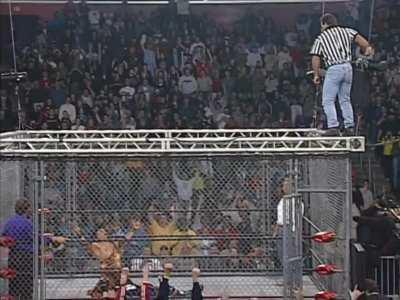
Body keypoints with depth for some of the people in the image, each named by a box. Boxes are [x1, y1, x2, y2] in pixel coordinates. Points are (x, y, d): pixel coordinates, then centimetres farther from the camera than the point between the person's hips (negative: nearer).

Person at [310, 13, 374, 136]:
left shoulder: (320, 38, 7)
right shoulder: (346, 31, 13)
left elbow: (315, 59, 1)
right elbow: (360, 39, 0)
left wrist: (316, 75, 10)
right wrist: (368, 49, 17)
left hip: (334, 69, -4)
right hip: (348, 67, 4)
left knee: (328, 100, 0)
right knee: (345, 99, 15)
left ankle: (333, 127, -12)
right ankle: (349, 127, 10)